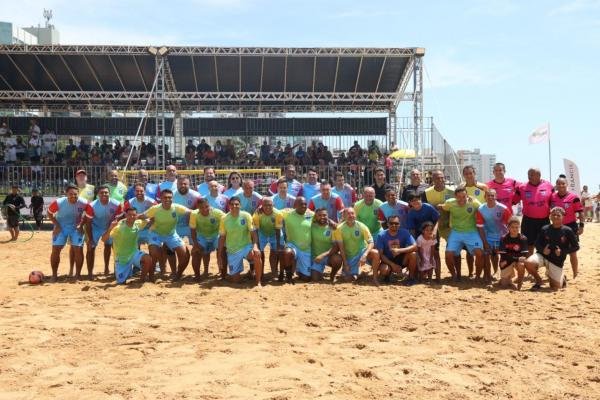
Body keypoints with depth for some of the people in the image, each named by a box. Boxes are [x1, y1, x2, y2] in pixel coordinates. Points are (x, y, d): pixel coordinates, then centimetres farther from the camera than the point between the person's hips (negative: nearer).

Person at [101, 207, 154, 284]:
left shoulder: (138, 224, -9)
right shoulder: (118, 226, -21)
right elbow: (104, 239, -30)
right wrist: (110, 228, -44)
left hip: (134, 253, 2)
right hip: (121, 257, -2)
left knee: (148, 258, -30)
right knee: (121, 282, 4)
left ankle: (142, 280, -7)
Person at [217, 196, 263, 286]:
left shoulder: (246, 216, -8)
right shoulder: (224, 219, -4)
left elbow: (253, 232, -9)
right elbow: (222, 238, 3)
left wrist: (255, 246, -28)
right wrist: (219, 257, 2)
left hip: (246, 246, -1)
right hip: (232, 250, 1)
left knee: (257, 254, -36)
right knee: (236, 279, 0)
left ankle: (259, 282, -20)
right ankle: (225, 275, 36)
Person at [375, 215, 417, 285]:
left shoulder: (404, 232, -12)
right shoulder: (381, 235, -14)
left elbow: (415, 246, -23)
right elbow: (380, 254, -14)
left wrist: (400, 250, -35)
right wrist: (393, 265, -23)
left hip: (401, 259, 1)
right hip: (388, 260, -1)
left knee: (413, 254, -28)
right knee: (384, 270, -34)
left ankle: (411, 277, -7)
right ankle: (388, 273, 6)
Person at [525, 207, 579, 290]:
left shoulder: (567, 231, -7)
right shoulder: (545, 229, -1)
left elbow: (576, 247, -2)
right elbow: (537, 243, 6)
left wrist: (562, 252, -15)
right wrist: (542, 249, -15)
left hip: (557, 261, -1)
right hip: (542, 255, 1)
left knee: (556, 287, -2)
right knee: (528, 263, -30)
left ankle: (561, 276, 37)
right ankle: (538, 281, -1)